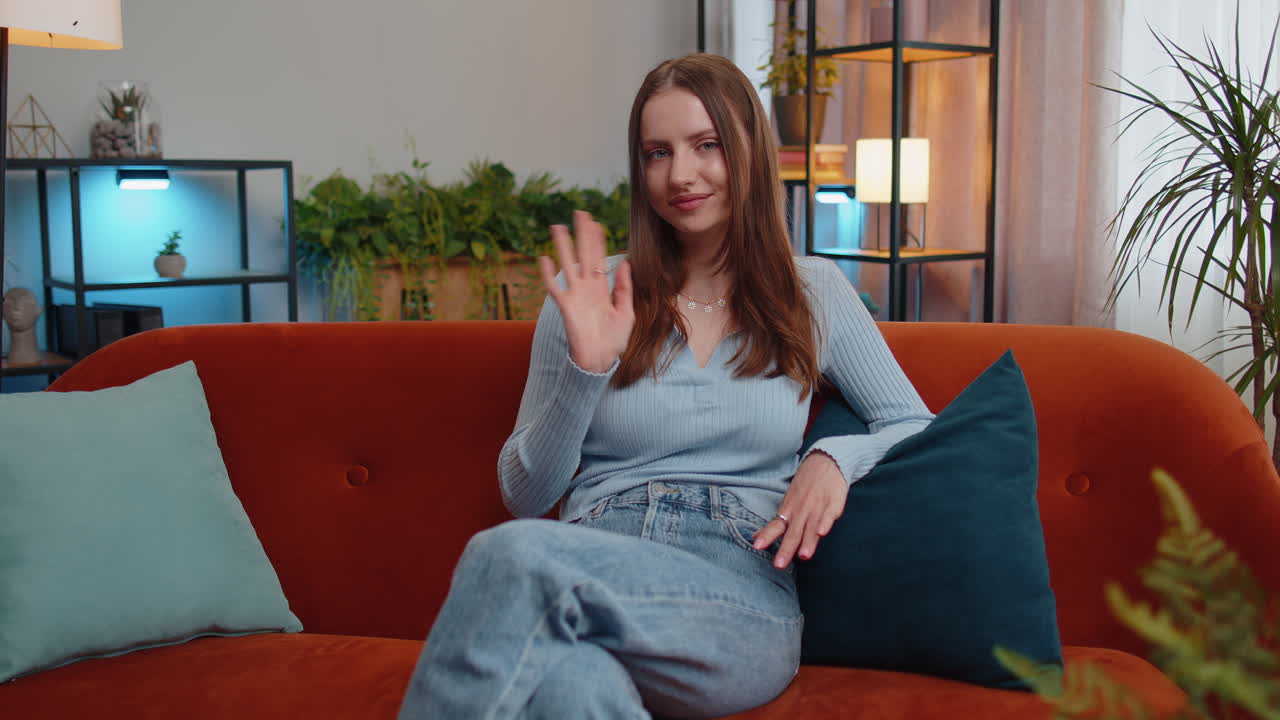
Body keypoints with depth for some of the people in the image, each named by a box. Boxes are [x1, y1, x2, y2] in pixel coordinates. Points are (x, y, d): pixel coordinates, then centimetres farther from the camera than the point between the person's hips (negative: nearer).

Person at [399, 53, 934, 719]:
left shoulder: (814, 293, 14)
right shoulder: (588, 296, 12)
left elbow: (915, 427, 19)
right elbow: (524, 497, 11)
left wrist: (837, 456, -3)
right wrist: (584, 369, -6)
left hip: (745, 601, 0)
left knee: (511, 556, -32)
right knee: (554, 658, -40)